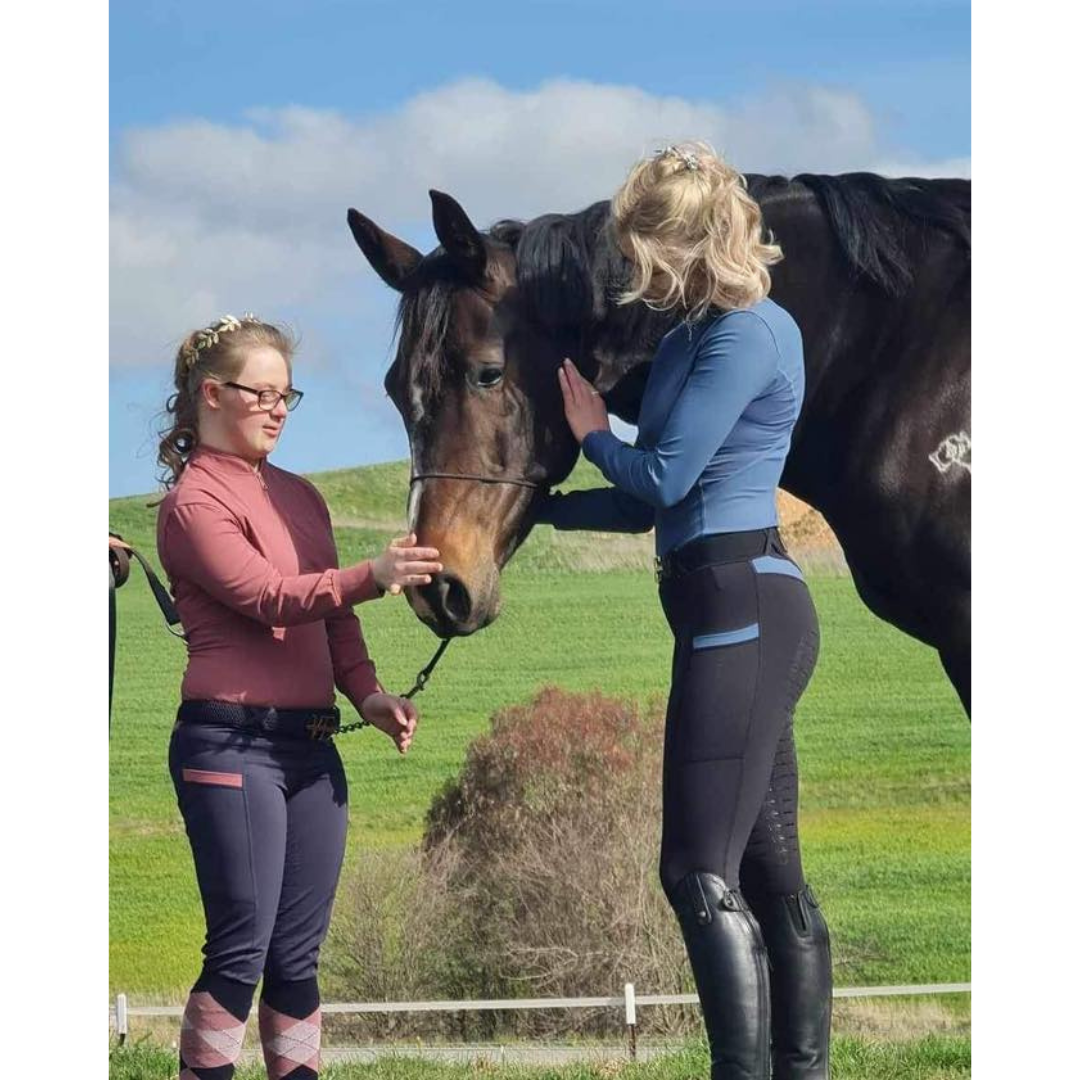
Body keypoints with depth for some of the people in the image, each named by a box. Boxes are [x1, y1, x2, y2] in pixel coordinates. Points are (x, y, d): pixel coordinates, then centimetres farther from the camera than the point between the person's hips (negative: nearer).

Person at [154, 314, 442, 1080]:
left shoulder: (300, 497, 17)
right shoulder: (193, 501, -6)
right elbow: (267, 596, -19)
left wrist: (367, 692, -1)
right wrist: (374, 576, -33)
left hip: (312, 744, 7)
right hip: (233, 742, -7)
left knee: (299, 954, 7)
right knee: (241, 949, -9)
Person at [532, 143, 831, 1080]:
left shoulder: (748, 334, -12)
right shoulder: (693, 335, 16)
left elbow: (662, 477, -15)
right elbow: (655, 502, 20)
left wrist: (596, 438, 4)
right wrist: (541, 506, 20)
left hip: (739, 608, -10)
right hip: (750, 613, 10)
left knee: (703, 874, -13)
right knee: (772, 874, 11)